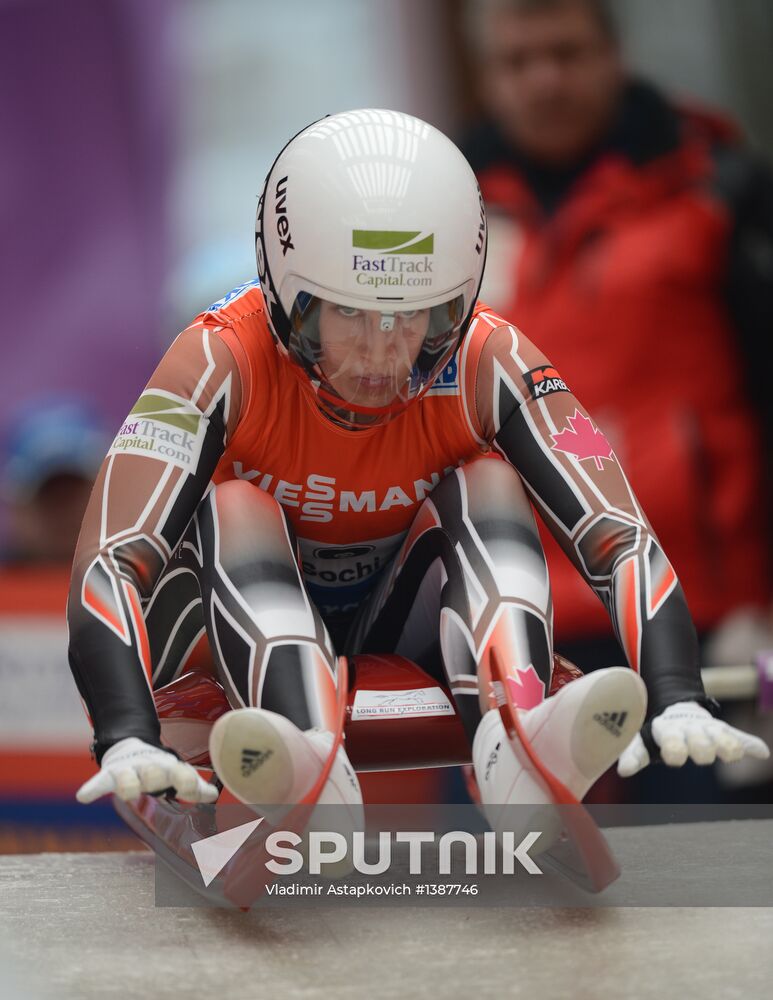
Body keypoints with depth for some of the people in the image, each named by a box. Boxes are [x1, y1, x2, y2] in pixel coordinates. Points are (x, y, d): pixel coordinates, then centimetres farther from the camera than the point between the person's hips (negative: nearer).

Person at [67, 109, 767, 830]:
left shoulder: (489, 366, -19)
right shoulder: (225, 358, -25)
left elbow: (622, 543, -26)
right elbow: (113, 561, -35)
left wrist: (677, 703, -44)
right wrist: (127, 740, -52)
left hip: (409, 630, 2)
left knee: (488, 484, -23)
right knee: (234, 509, -30)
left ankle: (517, 758, -50)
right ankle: (315, 782, -57)